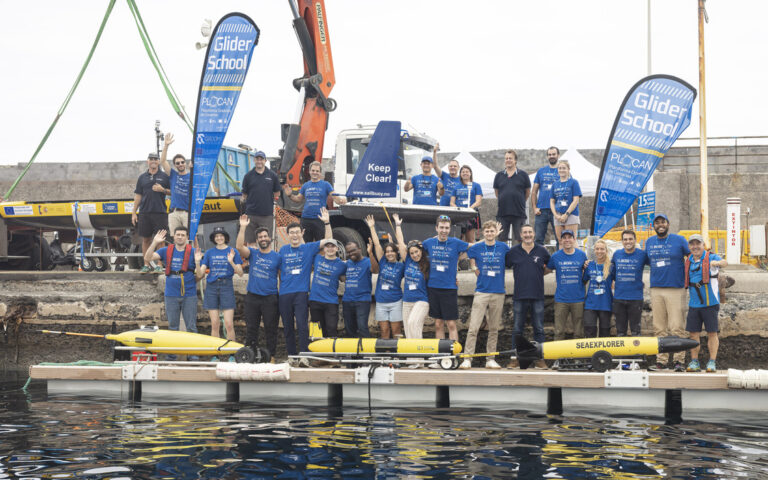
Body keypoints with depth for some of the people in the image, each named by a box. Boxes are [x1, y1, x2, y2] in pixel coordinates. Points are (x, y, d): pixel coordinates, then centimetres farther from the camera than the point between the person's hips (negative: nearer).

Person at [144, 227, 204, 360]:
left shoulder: (193, 252, 1)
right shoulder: (166, 251, 7)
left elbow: (199, 276, -2)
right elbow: (147, 258, -3)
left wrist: (197, 262, -21)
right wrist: (154, 243, -13)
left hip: (189, 296, -2)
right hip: (171, 296, 2)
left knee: (191, 327, -2)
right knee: (172, 327, 8)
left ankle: (193, 354, 4)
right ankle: (171, 355, 15)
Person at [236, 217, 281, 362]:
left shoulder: (277, 257, 5)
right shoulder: (252, 253, 8)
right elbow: (239, 246, -11)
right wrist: (243, 227, -16)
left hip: (270, 298, -2)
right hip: (252, 296, 2)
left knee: (271, 329, 1)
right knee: (251, 328, 6)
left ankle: (271, 356, 6)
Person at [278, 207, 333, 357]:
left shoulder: (309, 248, 5)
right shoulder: (283, 250, 12)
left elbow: (328, 241, -2)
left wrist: (327, 223, -13)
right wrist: (281, 285, 13)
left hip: (301, 293, -3)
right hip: (285, 294, 3)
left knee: (302, 326, -13)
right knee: (287, 327, 8)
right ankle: (291, 356, 15)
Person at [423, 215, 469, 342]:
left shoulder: (456, 243, -3)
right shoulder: (429, 243, 4)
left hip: (450, 288, -3)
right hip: (433, 287, 3)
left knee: (451, 324, -5)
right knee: (438, 324, 7)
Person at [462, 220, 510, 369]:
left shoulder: (503, 247, 6)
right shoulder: (476, 248, 4)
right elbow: (470, 258, 23)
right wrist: (474, 268, 8)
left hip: (498, 293, 2)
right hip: (481, 291, -2)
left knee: (494, 328, 6)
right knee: (473, 327, -10)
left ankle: (490, 359, 12)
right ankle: (467, 359, -10)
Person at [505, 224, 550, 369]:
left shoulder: (542, 251, 5)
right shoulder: (513, 252, 4)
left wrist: (540, 273, 7)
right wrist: (518, 278, 5)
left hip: (537, 296, 0)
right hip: (519, 295, 0)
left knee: (539, 329, 3)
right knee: (517, 329, 4)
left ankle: (540, 358, 8)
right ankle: (515, 357, 10)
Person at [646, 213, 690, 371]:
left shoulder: (679, 240, 1)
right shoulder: (649, 242, 14)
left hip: (676, 289, -4)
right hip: (656, 290, 4)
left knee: (677, 327, -8)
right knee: (659, 328, 4)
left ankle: (679, 360, -6)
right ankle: (661, 359, 8)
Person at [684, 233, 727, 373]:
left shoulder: (711, 257, -5)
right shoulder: (688, 261, 11)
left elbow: (724, 263, -27)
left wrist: (717, 263, -48)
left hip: (710, 303, -4)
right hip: (694, 304, 4)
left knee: (712, 333, 0)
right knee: (694, 333, 4)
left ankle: (712, 363, 6)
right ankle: (694, 362, 11)